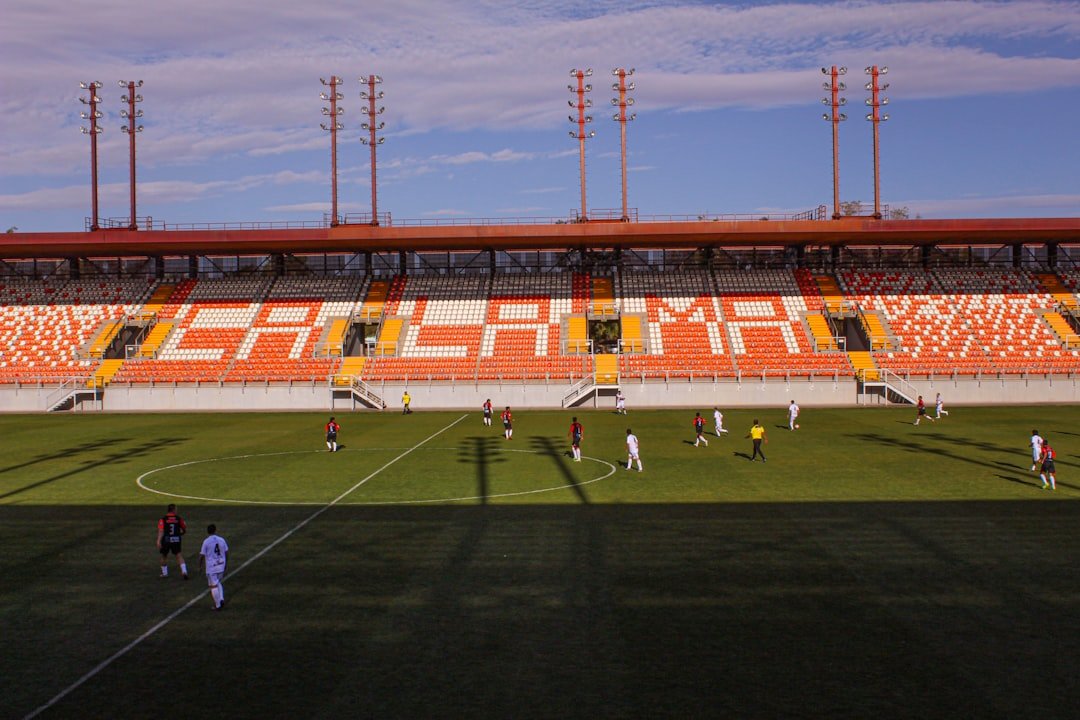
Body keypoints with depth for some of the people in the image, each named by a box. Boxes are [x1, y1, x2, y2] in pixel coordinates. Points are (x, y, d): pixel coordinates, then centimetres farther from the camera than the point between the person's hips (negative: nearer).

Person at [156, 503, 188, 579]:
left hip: (166, 540, -1)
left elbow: (161, 531, -14)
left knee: (164, 556, 19)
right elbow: (185, 529, 10)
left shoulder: (163, 519, -4)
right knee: (179, 556, 2)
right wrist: (180, 534, 29)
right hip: (176, 540, 1)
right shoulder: (179, 518, 2)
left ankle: (164, 573, 31)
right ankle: (184, 571, -17)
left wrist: (159, 541, -18)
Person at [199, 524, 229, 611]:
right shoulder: (222, 540, 2)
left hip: (211, 568, -5)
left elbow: (202, 555, -8)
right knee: (218, 583, 25)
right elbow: (226, 553, 10)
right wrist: (226, 565, 22)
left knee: (213, 586, 4)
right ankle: (221, 599, 9)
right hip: (221, 566, 5)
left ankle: (218, 605, 8)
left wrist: (200, 566, 7)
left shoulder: (206, 542, -11)